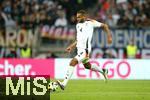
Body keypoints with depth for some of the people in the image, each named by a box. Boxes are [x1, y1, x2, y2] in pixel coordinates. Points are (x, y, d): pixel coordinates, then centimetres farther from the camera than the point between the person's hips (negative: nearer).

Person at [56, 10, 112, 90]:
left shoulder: (90, 22, -4)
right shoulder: (78, 25, 16)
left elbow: (104, 26, 5)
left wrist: (109, 36, -2)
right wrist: (72, 46, 16)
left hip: (85, 49, -9)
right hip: (79, 49, 9)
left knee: (72, 63, -22)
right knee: (87, 66, 23)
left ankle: (64, 84, -25)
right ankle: (103, 71, 48)